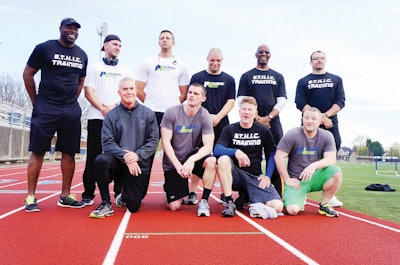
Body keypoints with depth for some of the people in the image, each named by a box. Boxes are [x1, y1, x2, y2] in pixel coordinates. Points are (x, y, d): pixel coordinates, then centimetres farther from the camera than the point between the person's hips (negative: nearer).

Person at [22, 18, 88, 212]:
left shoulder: (82, 55, 12)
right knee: (38, 151, -3)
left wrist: (72, 100, 14)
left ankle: (65, 195, 14)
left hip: (71, 110, 4)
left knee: (69, 153, 5)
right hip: (45, 109, -4)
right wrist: (36, 101, 2)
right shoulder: (44, 48, -1)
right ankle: (31, 197, 5)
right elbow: (27, 74, 2)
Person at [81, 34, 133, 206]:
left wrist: (116, 106, -10)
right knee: (93, 156, -1)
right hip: (97, 118, -1)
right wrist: (103, 108, -11)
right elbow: (88, 92, 4)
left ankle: (120, 193, 7)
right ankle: (88, 194, 7)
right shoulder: (94, 68, 15)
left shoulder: (125, 70, 19)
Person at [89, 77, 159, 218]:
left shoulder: (148, 114, 3)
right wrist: (124, 156, -22)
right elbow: (107, 143, -7)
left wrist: (137, 155, -17)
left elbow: (153, 141, -2)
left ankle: (125, 195, 40)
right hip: (118, 160, 0)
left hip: (139, 164, 0)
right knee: (100, 160, -35)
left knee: (133, 207, -1)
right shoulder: (111, 115, 2)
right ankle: (106, 204, -14)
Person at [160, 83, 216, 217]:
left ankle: (204, 201, -15)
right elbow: (166, 142, -13)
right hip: (173, 162, -1)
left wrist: (192, 160, -33)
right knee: (174, 206, -5)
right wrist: (178, 166, -21)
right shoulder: (172, 113, -12)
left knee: (211, 161, -34)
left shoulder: (204, 116, -10)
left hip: (192, 157, 1)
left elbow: (208, 146, -16)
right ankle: (168, 189, 31)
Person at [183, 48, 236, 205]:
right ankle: (192, 192, 7)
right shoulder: (197, 77, 8)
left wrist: (217, 117, -10)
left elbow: (231, 101, 5)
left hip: (222, 126, 1)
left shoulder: (229, 80, 12)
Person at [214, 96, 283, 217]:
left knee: (277, 206, -21)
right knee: (223, 159, -34)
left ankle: (250, 200, 11)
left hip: (255, 177, 1)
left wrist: (267, 176, -1)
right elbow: (216, 150, -12)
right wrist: (236, 152, -29)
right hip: (235, 174, -1)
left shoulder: (263, 131, 6)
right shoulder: (229, 129, 2)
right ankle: (229, 203, -22)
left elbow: (272, 154, 12)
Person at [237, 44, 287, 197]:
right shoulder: (247, 76, 12)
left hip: (273, 122, 1)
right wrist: (257, 118, -10)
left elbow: (282, 102, 7)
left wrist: (268, 117, -9)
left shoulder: (278, 77, 16)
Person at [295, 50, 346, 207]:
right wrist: (320, 118, -13)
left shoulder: (336, 80, 15)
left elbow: (340, 102, 4)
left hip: (331, 124, 2)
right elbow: (301, 104, -2)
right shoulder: (303, 82, 10)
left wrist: (326, 115, -13)